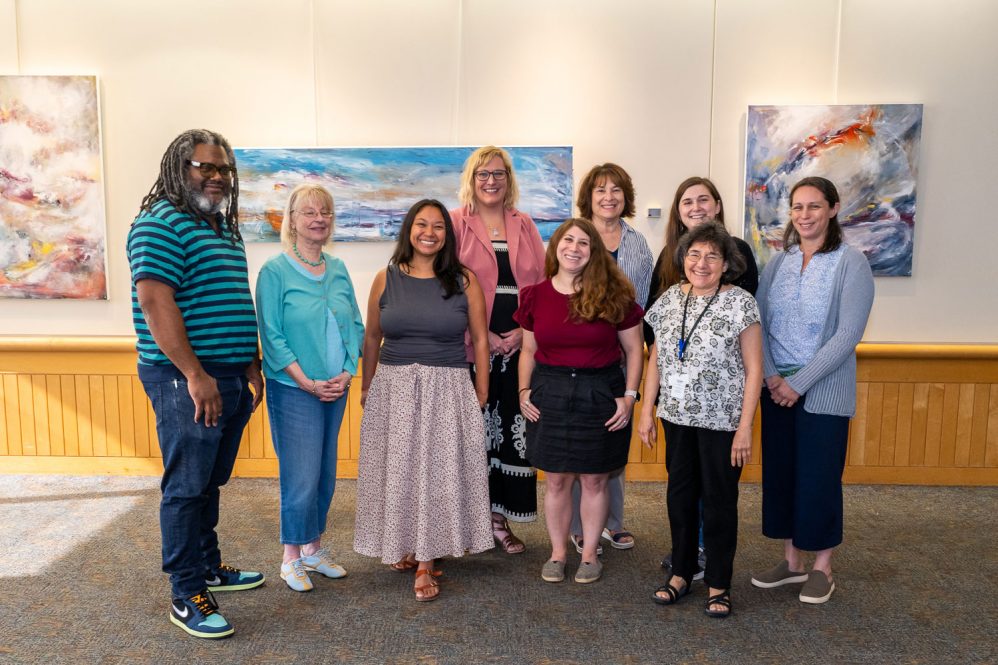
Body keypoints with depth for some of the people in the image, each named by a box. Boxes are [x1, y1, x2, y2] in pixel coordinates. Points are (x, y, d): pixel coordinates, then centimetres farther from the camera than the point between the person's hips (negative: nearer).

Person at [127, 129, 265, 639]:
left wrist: (251, 366, 17)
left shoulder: (224, 228, 17)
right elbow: (155, 302, -21)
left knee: (209, 482, 19)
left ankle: (209, 567, 34)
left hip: (229, 377, 9)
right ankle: (187, 597, 11)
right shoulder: (162, 224, -11)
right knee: (186, 486, 0)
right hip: (186, 380, -9)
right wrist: (196, 376, -22)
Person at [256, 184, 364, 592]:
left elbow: (355, 326, 9)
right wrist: (308, 382, -15)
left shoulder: (338, 270, 8)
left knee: (325, 474, 13)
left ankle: (314, 547, 29)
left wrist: (346, 374, -5)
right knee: (301, 478, -2)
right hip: (293, 390, -5)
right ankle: (292, 557, 17)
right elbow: (271, 335, -11)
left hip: (336, 389, 5)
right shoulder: (275, 271, -7)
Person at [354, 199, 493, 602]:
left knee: (438, 471, 0)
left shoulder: (465, 281, -1)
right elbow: (371, 338, 10)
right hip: (393, 388, 2)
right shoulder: (386, 280, 3)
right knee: (397, 471, 9)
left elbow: (480, 340, 2)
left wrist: (481, 393, 0)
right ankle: (404, 547, 29)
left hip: (447, 390, -1)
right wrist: (367, 387, 9)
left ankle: (426, 563, 10)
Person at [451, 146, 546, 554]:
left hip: (519, 347, 4)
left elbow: (542, 283, 8)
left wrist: (523, 331, -6)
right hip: (471, 348, -3)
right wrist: (481, 335, -12)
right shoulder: (455, 223, 2)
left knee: (512, 429, 7)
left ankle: (500, 517, 20)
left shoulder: (524, 225, 13)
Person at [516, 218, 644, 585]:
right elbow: (528, 350, 11)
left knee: (594, 480, 10)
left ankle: (589, 554, 27)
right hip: (550, 393, 2)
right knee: (556, 481, 10)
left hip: (601, 393, -1)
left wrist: (629, 396, -7)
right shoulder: (535, 296, 1)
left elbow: (633, 349, 0)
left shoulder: (614, 295, -5)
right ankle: (557, 552, 28)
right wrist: (524, 390, 0)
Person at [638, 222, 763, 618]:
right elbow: (656, 359, 9)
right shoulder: (670, 299, 3)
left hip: (721, 421, -4)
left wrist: (745, 426, -13)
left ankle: (718, 584, 23)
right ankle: (681, 573, 31)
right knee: (680, 494, 14)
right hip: (677, 417, 4)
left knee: (719, 500, 7)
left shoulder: (740, 303, -10)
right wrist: (647, 410, 6)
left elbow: (754, 369, -10)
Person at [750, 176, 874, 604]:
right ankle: (792, 562, 27)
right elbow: (758, 324, 3)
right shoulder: (777, 263, 7)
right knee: (779, 474, 10)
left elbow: (848, 334, -14)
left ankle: (822, 568, 23)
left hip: (823, 392, -4)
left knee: (818, 478, 3)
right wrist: (771, 376, -10)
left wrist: (798, 382, -16)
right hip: (776, 389, 4)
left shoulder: (851, 263, -6)